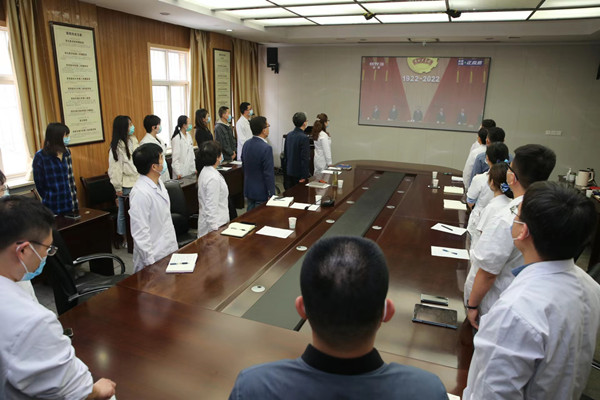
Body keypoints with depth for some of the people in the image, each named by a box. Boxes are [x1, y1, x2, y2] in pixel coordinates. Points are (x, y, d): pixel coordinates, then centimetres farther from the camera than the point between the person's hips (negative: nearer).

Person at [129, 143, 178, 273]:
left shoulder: (158, 182, 5)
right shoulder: (140, 193, -23)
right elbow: (140, 234, -22)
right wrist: (150, 264, -18)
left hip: (168, 251, 8)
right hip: (154, 258, -8)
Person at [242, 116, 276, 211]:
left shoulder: (246, 144, 2)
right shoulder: (266, 148, -21)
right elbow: (269, 174, -19)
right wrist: (272, 195, -12)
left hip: (248, 190, 7)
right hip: (261, 193, -7)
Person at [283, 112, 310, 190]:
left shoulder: (289, 135, 5)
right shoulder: (304, 138, -18)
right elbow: (305, 158, -20)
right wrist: (304, 176, -16)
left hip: (289, 172, 7)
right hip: (298, 174, -7)